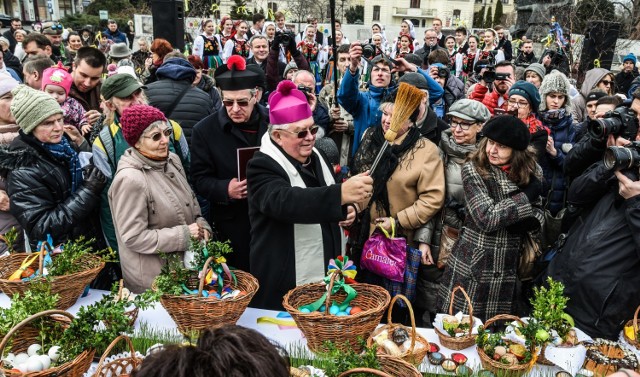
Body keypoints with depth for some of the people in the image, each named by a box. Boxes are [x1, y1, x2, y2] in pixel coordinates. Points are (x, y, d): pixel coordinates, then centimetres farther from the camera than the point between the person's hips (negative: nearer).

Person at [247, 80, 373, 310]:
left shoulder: (315, 158, 7)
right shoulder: (263, 166, -17)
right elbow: (285, 201, -37)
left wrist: (345, 210, 1)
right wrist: (341, 194, -48)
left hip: (326, 273, 7)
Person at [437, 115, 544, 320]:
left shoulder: (532, 171, 1)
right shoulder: (472, 169, -9)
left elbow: (538, 212, 8)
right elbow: (486, 218, -18)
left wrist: (530, 220, -15)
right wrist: (528, 195, -12)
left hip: (508, 270, 3)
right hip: (471, 266, -3)